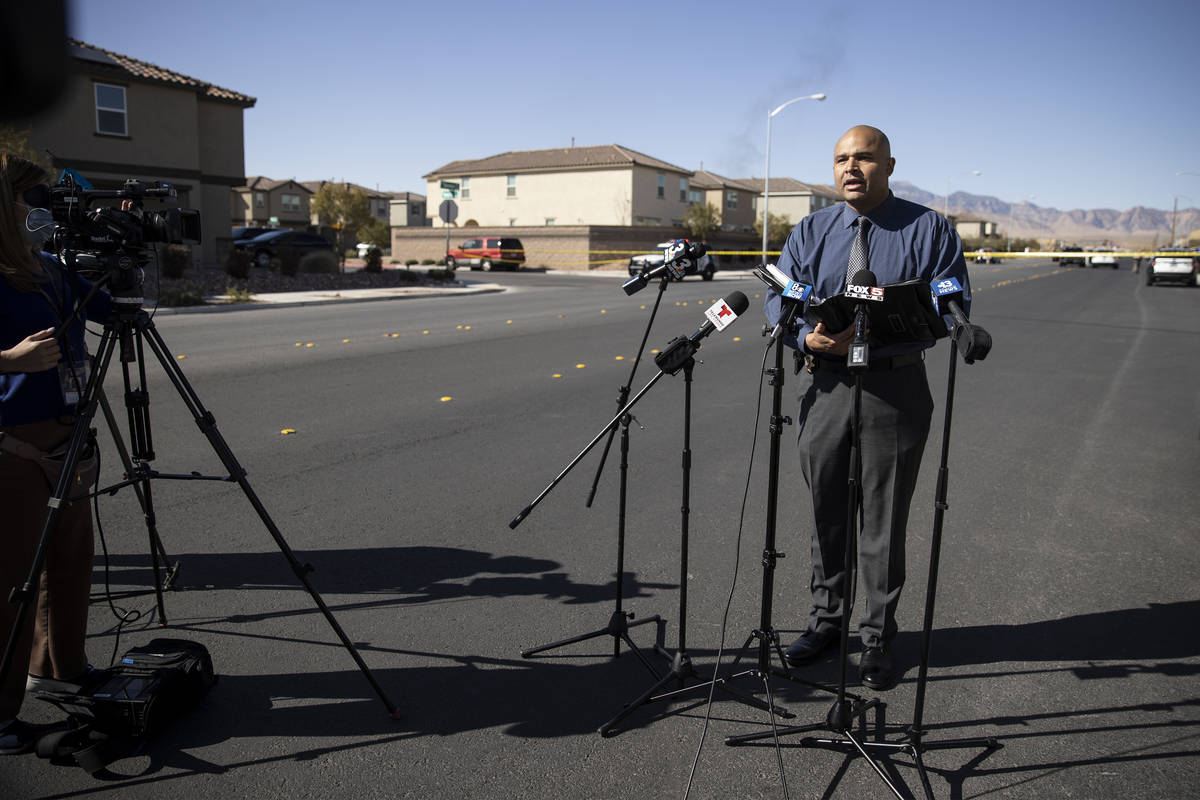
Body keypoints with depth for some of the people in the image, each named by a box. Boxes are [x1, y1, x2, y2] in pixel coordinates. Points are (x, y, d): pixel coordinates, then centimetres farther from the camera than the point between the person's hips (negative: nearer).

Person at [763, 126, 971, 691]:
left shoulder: (929, 229, 2)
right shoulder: (810, 231, 11)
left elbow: (953, 303, -6)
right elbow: (778, 297, 4)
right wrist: (807, 335, -18)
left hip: (895, 389, -3)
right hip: (824, 386, 3)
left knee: (883, 519, 4)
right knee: (825, 511, 13)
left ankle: (878, 637, 20)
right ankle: (825, 617, 31)